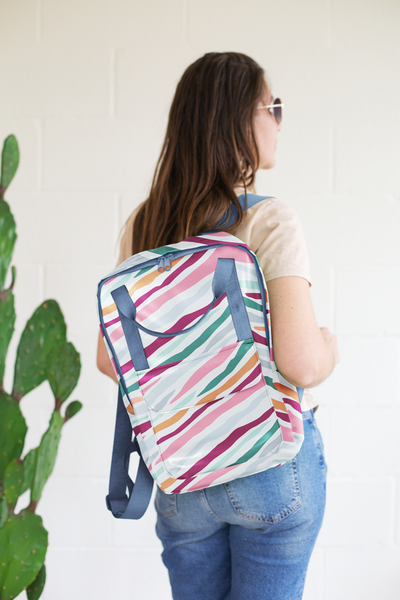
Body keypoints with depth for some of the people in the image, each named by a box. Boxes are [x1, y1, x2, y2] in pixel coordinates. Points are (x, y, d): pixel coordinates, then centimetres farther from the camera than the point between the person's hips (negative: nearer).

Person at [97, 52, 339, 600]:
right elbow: (301, 364, -25)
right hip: (275, 463, -4)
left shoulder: (142, 225, -2)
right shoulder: (270, 221, -18)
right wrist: (329, 344, -4)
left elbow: (109, 359, 1)